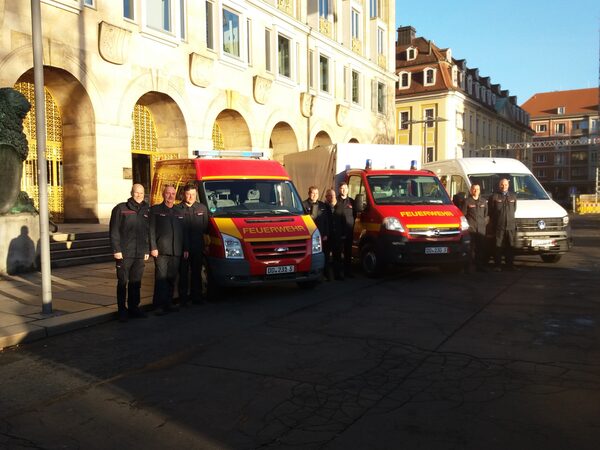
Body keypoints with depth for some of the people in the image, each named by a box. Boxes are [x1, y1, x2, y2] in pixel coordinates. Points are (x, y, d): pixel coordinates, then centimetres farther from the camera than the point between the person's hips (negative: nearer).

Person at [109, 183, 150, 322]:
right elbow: (114, 231, -5)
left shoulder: (146, 211, 11)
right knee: (122, 282, 2)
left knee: (136, 283, 10)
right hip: (124, 253, -4)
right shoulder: (121, 209, -3)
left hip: (140, 254, 4)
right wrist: (116, 250, -10)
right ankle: (122, 310, 11)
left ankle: (134, 308, 21)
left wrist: (147, 250, 11)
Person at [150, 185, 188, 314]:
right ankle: (159, 306, -5)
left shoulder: (179, 212, 20)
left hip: (176, 252, 5)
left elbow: (184, 232, 19)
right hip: (161, 251, -5)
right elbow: (151, 231, -2)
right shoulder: (155, 210, 5)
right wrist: (153, 248, -11)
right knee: (161, 278, -7)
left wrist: (185, 249, 13)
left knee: (171, 279, 7)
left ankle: (168, 304, 14)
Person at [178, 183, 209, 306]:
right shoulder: (178, 208, -1)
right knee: (183, 273, 3)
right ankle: (183, 298, 10)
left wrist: (197, 232, -4)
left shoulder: (202, 208, 10)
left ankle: (196, 297, 17)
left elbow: (205, 227, 9)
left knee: (196, 272, 10)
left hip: (198, 246, 3)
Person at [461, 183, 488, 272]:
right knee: (472, 247, -6)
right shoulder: (467, 201, 2)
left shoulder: (483, 202, 17)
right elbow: (463, 214, 1)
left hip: (481, 228, 4)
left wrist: (485, 222, 10)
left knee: (482, 247, 2)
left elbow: (486, 214, 23)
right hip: (471, 227, -4)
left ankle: (481, 265, 8)